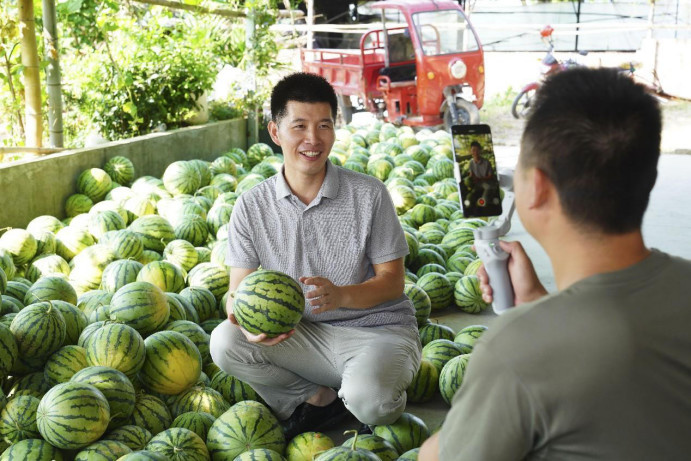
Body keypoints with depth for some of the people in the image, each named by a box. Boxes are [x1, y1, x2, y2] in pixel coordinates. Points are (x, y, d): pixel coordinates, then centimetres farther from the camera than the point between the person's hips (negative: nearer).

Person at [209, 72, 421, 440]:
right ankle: (319, 398, 0)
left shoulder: (369, 195, -8)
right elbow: (238, 290, -3)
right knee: (225, 341, -20)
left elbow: (392, 281, -6)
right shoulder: (252, 207, -2)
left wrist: (340, 295, -27)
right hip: (304, 336, 3)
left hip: (378, 330, -3)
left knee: (368, 400, -34)